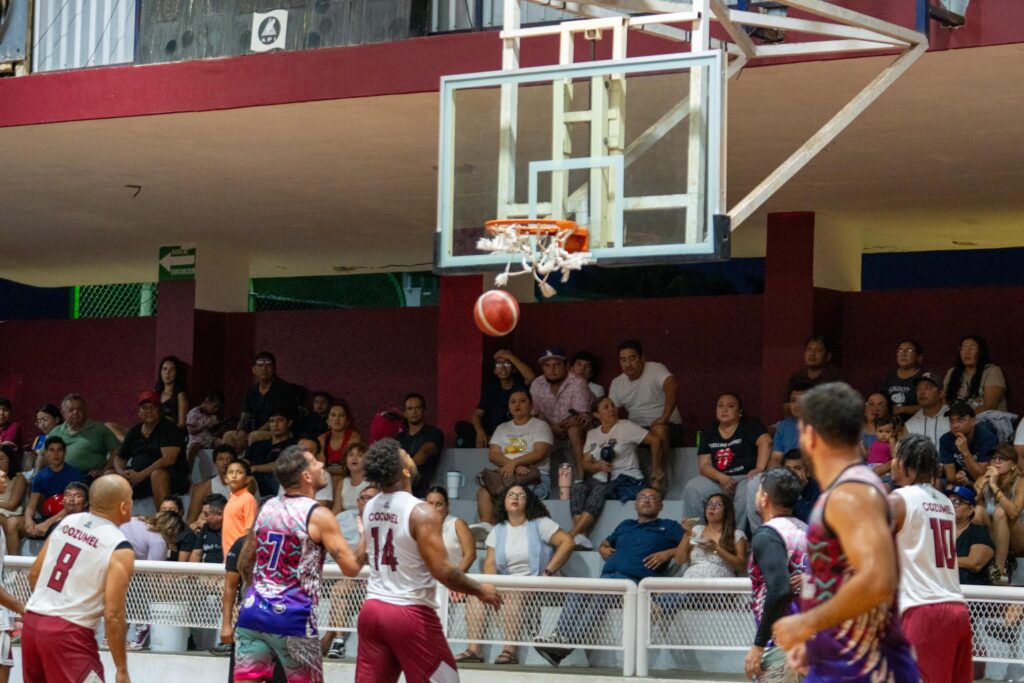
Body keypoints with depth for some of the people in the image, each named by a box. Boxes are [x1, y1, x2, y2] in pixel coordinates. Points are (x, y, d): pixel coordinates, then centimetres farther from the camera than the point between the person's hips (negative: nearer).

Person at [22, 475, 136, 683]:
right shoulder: (120, 549, -11)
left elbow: (34, 575, 15)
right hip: (68, 633, -7)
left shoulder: (68, 522, 8)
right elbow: (113, 615, -14)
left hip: (32, 621, 7)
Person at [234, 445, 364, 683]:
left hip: (253, 611, 5)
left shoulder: (267, 508, 11)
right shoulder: (318, 516, -8)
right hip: (292, 617, -5)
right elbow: (351, 567, -11)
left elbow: (244, 565, 20)